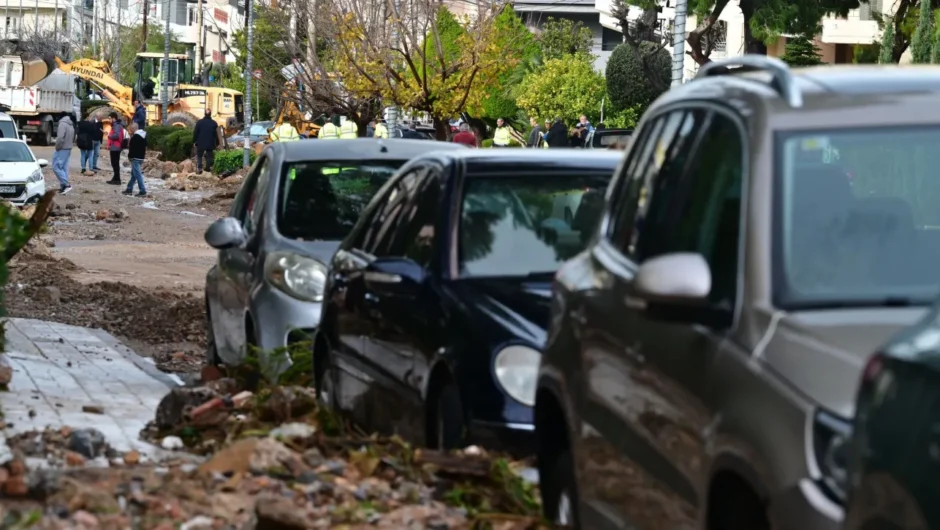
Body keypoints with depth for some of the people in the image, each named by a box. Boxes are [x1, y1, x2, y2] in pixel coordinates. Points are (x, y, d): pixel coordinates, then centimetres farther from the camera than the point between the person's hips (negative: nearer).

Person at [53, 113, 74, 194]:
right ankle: (63, 186, 13)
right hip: (69, 149, 9)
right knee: (64, 168, 12)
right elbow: (73, 139, 19)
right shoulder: (71, 126, 12)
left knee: (56, 167, -6)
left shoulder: (62, 124, -16)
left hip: (62, 149, -9)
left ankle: (66, 184, -13)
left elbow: (60, 137, -25)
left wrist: (57, 147, -14)